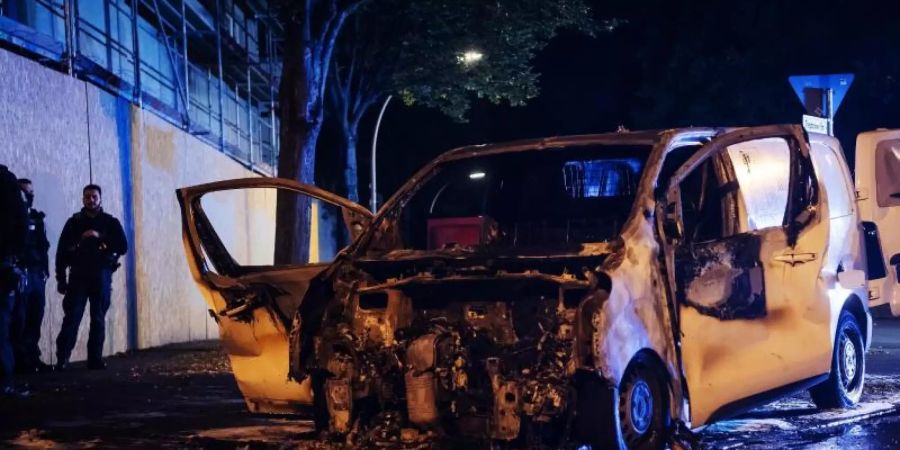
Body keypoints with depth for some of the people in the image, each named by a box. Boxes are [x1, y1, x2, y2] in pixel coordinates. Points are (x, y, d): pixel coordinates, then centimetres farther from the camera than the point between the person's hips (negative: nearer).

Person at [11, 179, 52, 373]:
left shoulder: (36, 217, 16)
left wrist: (44, 270, 10)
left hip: (36, 273, 6)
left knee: (35, 319, 7)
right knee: (19, 320, -6)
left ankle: (32, 358, 12)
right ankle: (20, 361, -6)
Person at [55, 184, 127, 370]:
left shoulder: (111, 222, 8)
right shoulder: (74, 222, 7)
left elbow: (122, 247, -3)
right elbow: (62, 251, 6)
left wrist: (100, 237, -14)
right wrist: (61, 278, 0)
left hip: (102, 275, 1)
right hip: (78, 275, -1)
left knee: (98, 318, 3)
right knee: (72, 317, -10)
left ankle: (95, 358, 6)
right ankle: (62, 358, -13)